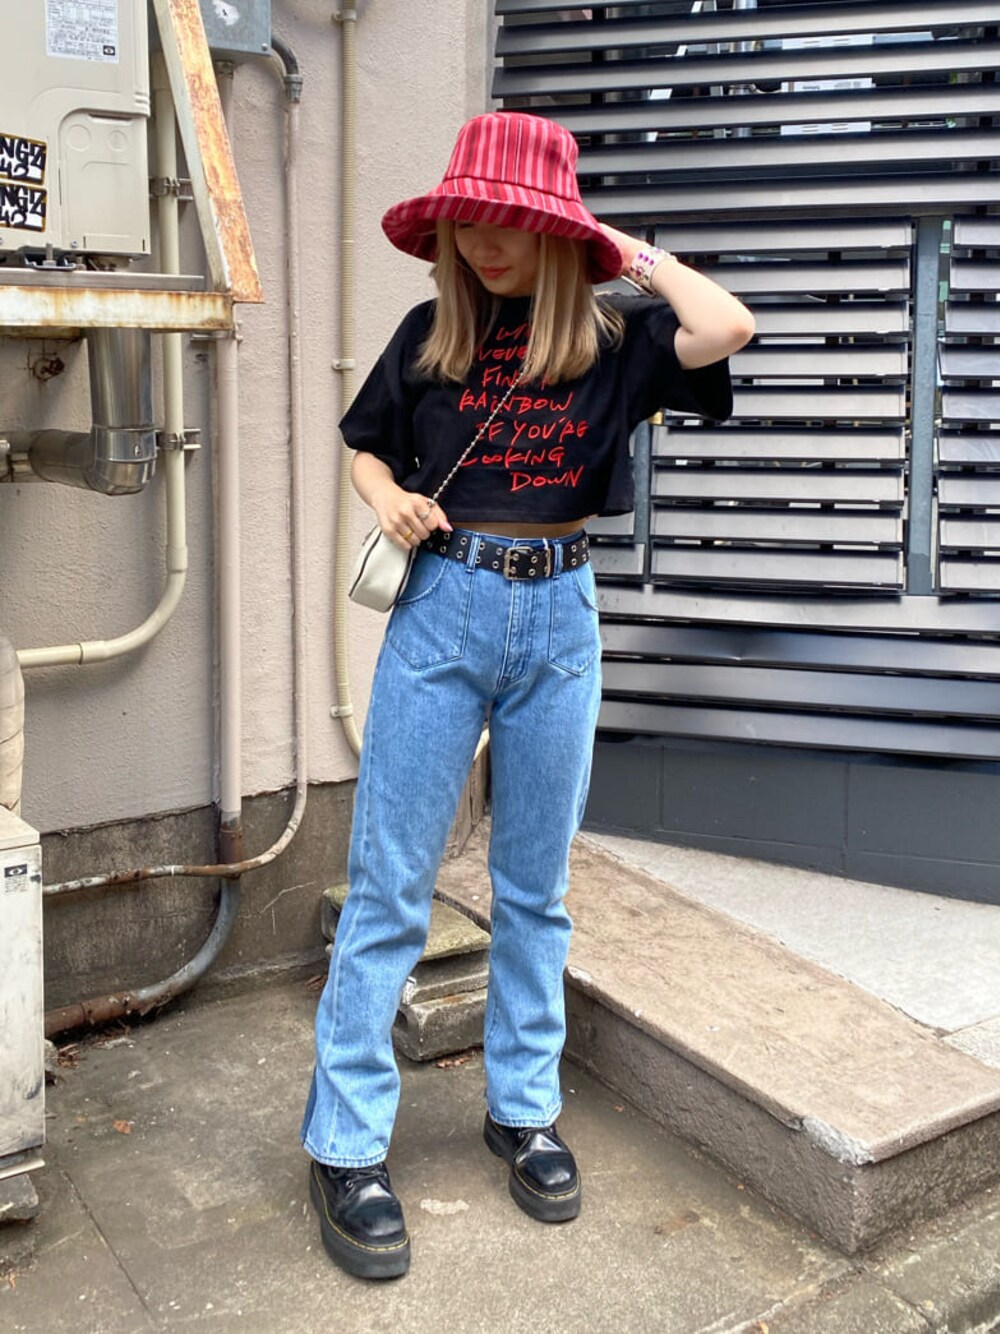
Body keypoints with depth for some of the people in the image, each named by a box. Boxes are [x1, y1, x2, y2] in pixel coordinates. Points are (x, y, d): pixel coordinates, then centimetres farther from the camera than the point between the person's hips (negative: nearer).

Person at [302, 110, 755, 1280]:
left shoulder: (610, 337, 2)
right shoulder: (430, 335, 5)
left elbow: (728, 328, -16)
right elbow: (367, 450, 16)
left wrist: (637, 258, -1)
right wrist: (389, 502, -6)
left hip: (559, 619, 1)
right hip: (443, 609, 0)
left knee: (534, 885, 11)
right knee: (389, 884, 0)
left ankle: (524, 1109, 28)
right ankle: (345, 1147, 10)